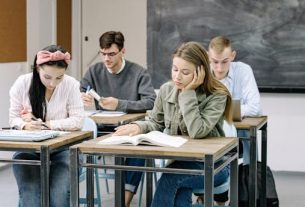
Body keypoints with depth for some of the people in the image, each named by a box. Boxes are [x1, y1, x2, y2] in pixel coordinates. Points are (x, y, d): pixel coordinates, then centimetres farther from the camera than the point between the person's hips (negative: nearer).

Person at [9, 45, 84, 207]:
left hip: (62, 148, -1)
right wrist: (25, 126, -22)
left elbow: (78, 120, -10)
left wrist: (46, 124, -18)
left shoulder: (71, 84, -8)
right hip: (28, 148, 1)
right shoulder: (22, 83, -5)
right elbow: (13, 118, 1)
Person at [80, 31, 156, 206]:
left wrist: (119, 104, -27)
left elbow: (151, 102, -16)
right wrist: (82, 100, -19)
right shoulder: (95, 71, 8)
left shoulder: (139, 73, -4)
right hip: (103, 129, 3)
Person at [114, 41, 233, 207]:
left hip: (211, 165, -4)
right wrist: (139, 126, -12)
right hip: (179, 161, 4)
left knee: (169, 178, -29)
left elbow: (197, 132, -28)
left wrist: (188, 93, -24)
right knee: (180, 191, -30)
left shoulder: (217, 96, -15)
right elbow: (156, 123, 11)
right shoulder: (166, 90, 0)